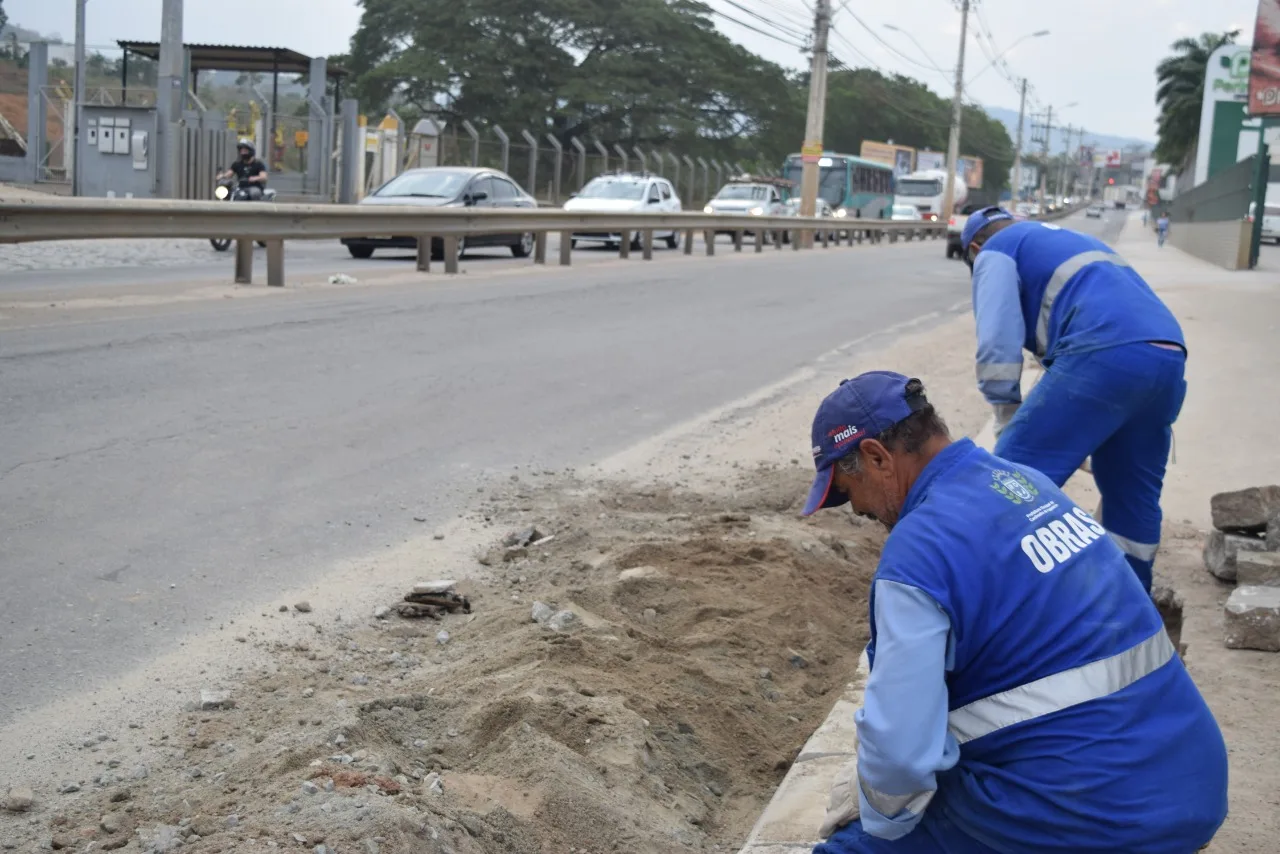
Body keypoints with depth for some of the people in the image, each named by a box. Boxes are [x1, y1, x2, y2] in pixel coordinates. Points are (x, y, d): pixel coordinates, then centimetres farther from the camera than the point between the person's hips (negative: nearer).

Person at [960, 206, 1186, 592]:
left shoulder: (995, 252, 16)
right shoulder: (1073, 240, 40)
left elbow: (998, 345, 1)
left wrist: (1008, 425, 8)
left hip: (1105, 356, -8)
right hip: (1168, 357, 8)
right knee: (1133, 492, 20)